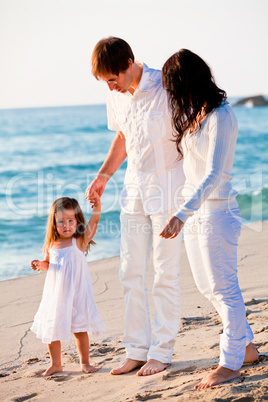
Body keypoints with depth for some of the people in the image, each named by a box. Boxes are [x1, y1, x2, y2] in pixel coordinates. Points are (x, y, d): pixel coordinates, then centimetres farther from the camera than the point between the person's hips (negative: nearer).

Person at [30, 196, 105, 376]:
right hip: (55, 295, 4)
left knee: (80, 329, 4)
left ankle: (85, 362, 20)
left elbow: (94, 221, -18)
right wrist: (40, 264, -4)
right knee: (52, 329, 10)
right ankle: (56, 364, 26)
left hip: (76, 294, -3)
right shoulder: (51, 245, 3)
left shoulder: (80, 241, -7)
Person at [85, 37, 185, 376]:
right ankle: (137, 350, 16)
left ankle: (161, 351, 9)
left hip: (166, 187, -6)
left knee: (165, 273, -1)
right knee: (131, 272, 7)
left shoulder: (165, 88, -15)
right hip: (134, 190, 7)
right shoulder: (116, 97, 5)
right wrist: (102, 176, 12)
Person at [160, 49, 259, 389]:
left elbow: (214, 174, -27)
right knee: (208, 287, 15)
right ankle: (246, 347, 29)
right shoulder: (193, 115, 9)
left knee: (223, 287, 1)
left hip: (216, 210, -9)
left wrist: (181, 214, -35)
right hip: (193, 210, 9)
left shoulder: (221, 117, -18)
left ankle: (231, 362, 12)